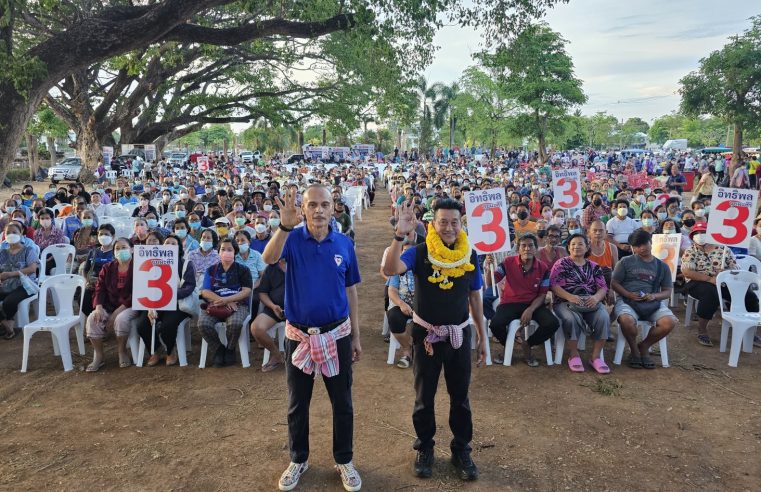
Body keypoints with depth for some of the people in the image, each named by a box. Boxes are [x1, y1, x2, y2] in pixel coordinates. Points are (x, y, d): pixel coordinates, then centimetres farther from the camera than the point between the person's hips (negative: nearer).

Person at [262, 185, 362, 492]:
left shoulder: (344, 244, -2)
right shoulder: (292, 239, -7)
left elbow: (350, 291, 5)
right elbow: (269, 259, -29)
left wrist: (355, 336, 6)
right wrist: (284, 226, -45)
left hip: (337, 334, 1)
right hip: (298, 335, -1)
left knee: (342, 403, 12)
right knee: (298, 403, 14)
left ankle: (344, 460, 31)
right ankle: (298, 460, 35)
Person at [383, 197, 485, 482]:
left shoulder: (470, 255, -3)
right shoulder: (420, 253, -12)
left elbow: (475, 298, 6)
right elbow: (390, 270, -31)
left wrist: (482, 337, 8)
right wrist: (400, 235, -40)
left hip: (459, 334, 2)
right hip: (426, 335, -2)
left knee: (460, 397, 14)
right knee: (424, 398, 13)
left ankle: (461, 450, 32)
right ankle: (424, 448, 33)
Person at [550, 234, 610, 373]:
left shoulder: (594, 266, 17)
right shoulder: (561, 263, 8)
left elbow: (603, 287, 9)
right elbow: (554, 285, -4)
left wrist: (596, 297, -15)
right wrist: (570, 296, -20)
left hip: (591, 303, 3)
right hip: (565, 302, -3)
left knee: (603, 318, -28)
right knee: (572, 319, -35)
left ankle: (595, 356, -17)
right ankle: (573, 355, -17)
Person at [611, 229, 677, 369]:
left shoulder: (662, 266, 14)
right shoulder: (625, 262, 7)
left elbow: (667, 292, 14)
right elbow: (614, 283, 5)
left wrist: (654, 296, -8)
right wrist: (629, 295, -13)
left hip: (653, 302, 3)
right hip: (627, 300, -3)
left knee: (670, 322, -27)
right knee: (627, 320, -37)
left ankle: (644, 347, 2)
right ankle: (634, 350, -4)